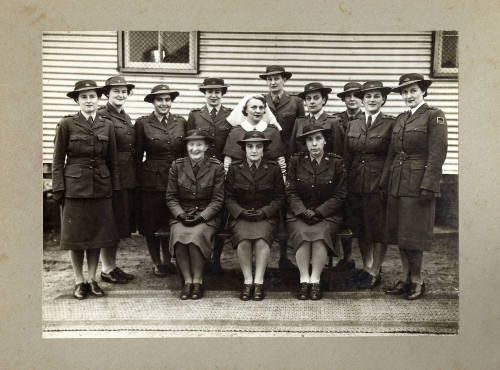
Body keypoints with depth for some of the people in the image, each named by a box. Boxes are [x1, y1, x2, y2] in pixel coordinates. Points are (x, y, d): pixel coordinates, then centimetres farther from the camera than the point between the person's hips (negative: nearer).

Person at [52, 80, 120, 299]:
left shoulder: (107, 125, 6)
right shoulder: (67, 124, -2)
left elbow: (112, 160, 9)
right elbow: (58, 160, -1)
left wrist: (115, 188, 5)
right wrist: (58, 190, -7)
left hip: (100, 188, 3)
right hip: (74, 187, -2)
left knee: (97, 234, 8)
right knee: (75, 236, 5)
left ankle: (92, 279, 21)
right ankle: (79, 281, 18)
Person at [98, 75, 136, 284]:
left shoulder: (126, 118, 16)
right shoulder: (102, 116, -11)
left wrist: (135, 175, 16)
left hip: (128, 178, 8)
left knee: (121, 223, 14)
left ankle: (113, 266, 25)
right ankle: (107, 269, 12)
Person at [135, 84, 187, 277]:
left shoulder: (181, 122, 5)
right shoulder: (142, 123, -2)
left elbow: (187, 152, 9)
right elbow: (137, 156, 1)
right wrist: (138, 181, -1)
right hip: (151, 181, -2)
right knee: (152, 225, 7)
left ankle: (168, 261, 26)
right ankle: (156, 263, 23)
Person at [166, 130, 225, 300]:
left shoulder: (216, 167, -1)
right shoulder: (177, 166, 4)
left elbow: (217, 200, -1)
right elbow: (171, 197, 6)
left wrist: (201, 217, -14)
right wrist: (181, 215, -10)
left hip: (207, 216, -2)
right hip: (181, 215, 2)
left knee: (196, 236, -31)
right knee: (179, 236, -29)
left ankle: (198, 281, -13)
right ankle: (187, 280, -14)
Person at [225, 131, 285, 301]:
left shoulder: (273, 168, 4)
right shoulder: (234, 168, 6)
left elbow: (279, 197, 6)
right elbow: (229, 197, 7)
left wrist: (264, 212, -9)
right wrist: (241, 212, -11)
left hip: (266, 216, 0)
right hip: (240, 215, 1)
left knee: (262, 239, -31)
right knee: (243, 240, -30)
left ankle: (259, 281, -17)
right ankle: (247, 280, -13)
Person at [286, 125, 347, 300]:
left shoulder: (336, 162, 1)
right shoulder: (296, 161, 4)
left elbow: (339, 195, 0)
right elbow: (291, 192, 3)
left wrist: (318, 212, -10)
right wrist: (303, 212, -12)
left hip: (327, 214, -1)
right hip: (299, 213, 1)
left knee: (320, 235, -30)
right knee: (302, 235, -29)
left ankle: (315, 280, -16)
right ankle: (304, 279, -16)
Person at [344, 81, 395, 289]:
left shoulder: (391, 124, -4)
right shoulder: (352, 125, 10)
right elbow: (346, 158, 10)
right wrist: (344, 184, 5)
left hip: (378, 184, -5)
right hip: (355, 184, 5)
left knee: (379, 229, 5)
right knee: (360, 229, 12)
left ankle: (375, 273, 17)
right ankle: (366, 268, 28)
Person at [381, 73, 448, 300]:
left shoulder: (434, 116, -5)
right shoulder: (400, 119, 15)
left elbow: (437, 155, -12)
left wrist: (428, 186, -18)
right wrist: (385, 183, 12)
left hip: (418, 185, -7)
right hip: (397, 185, 7)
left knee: (413, 236, -1)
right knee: (399, 233, 10)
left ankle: (417, 281, 14)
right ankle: (405, 279, 21)